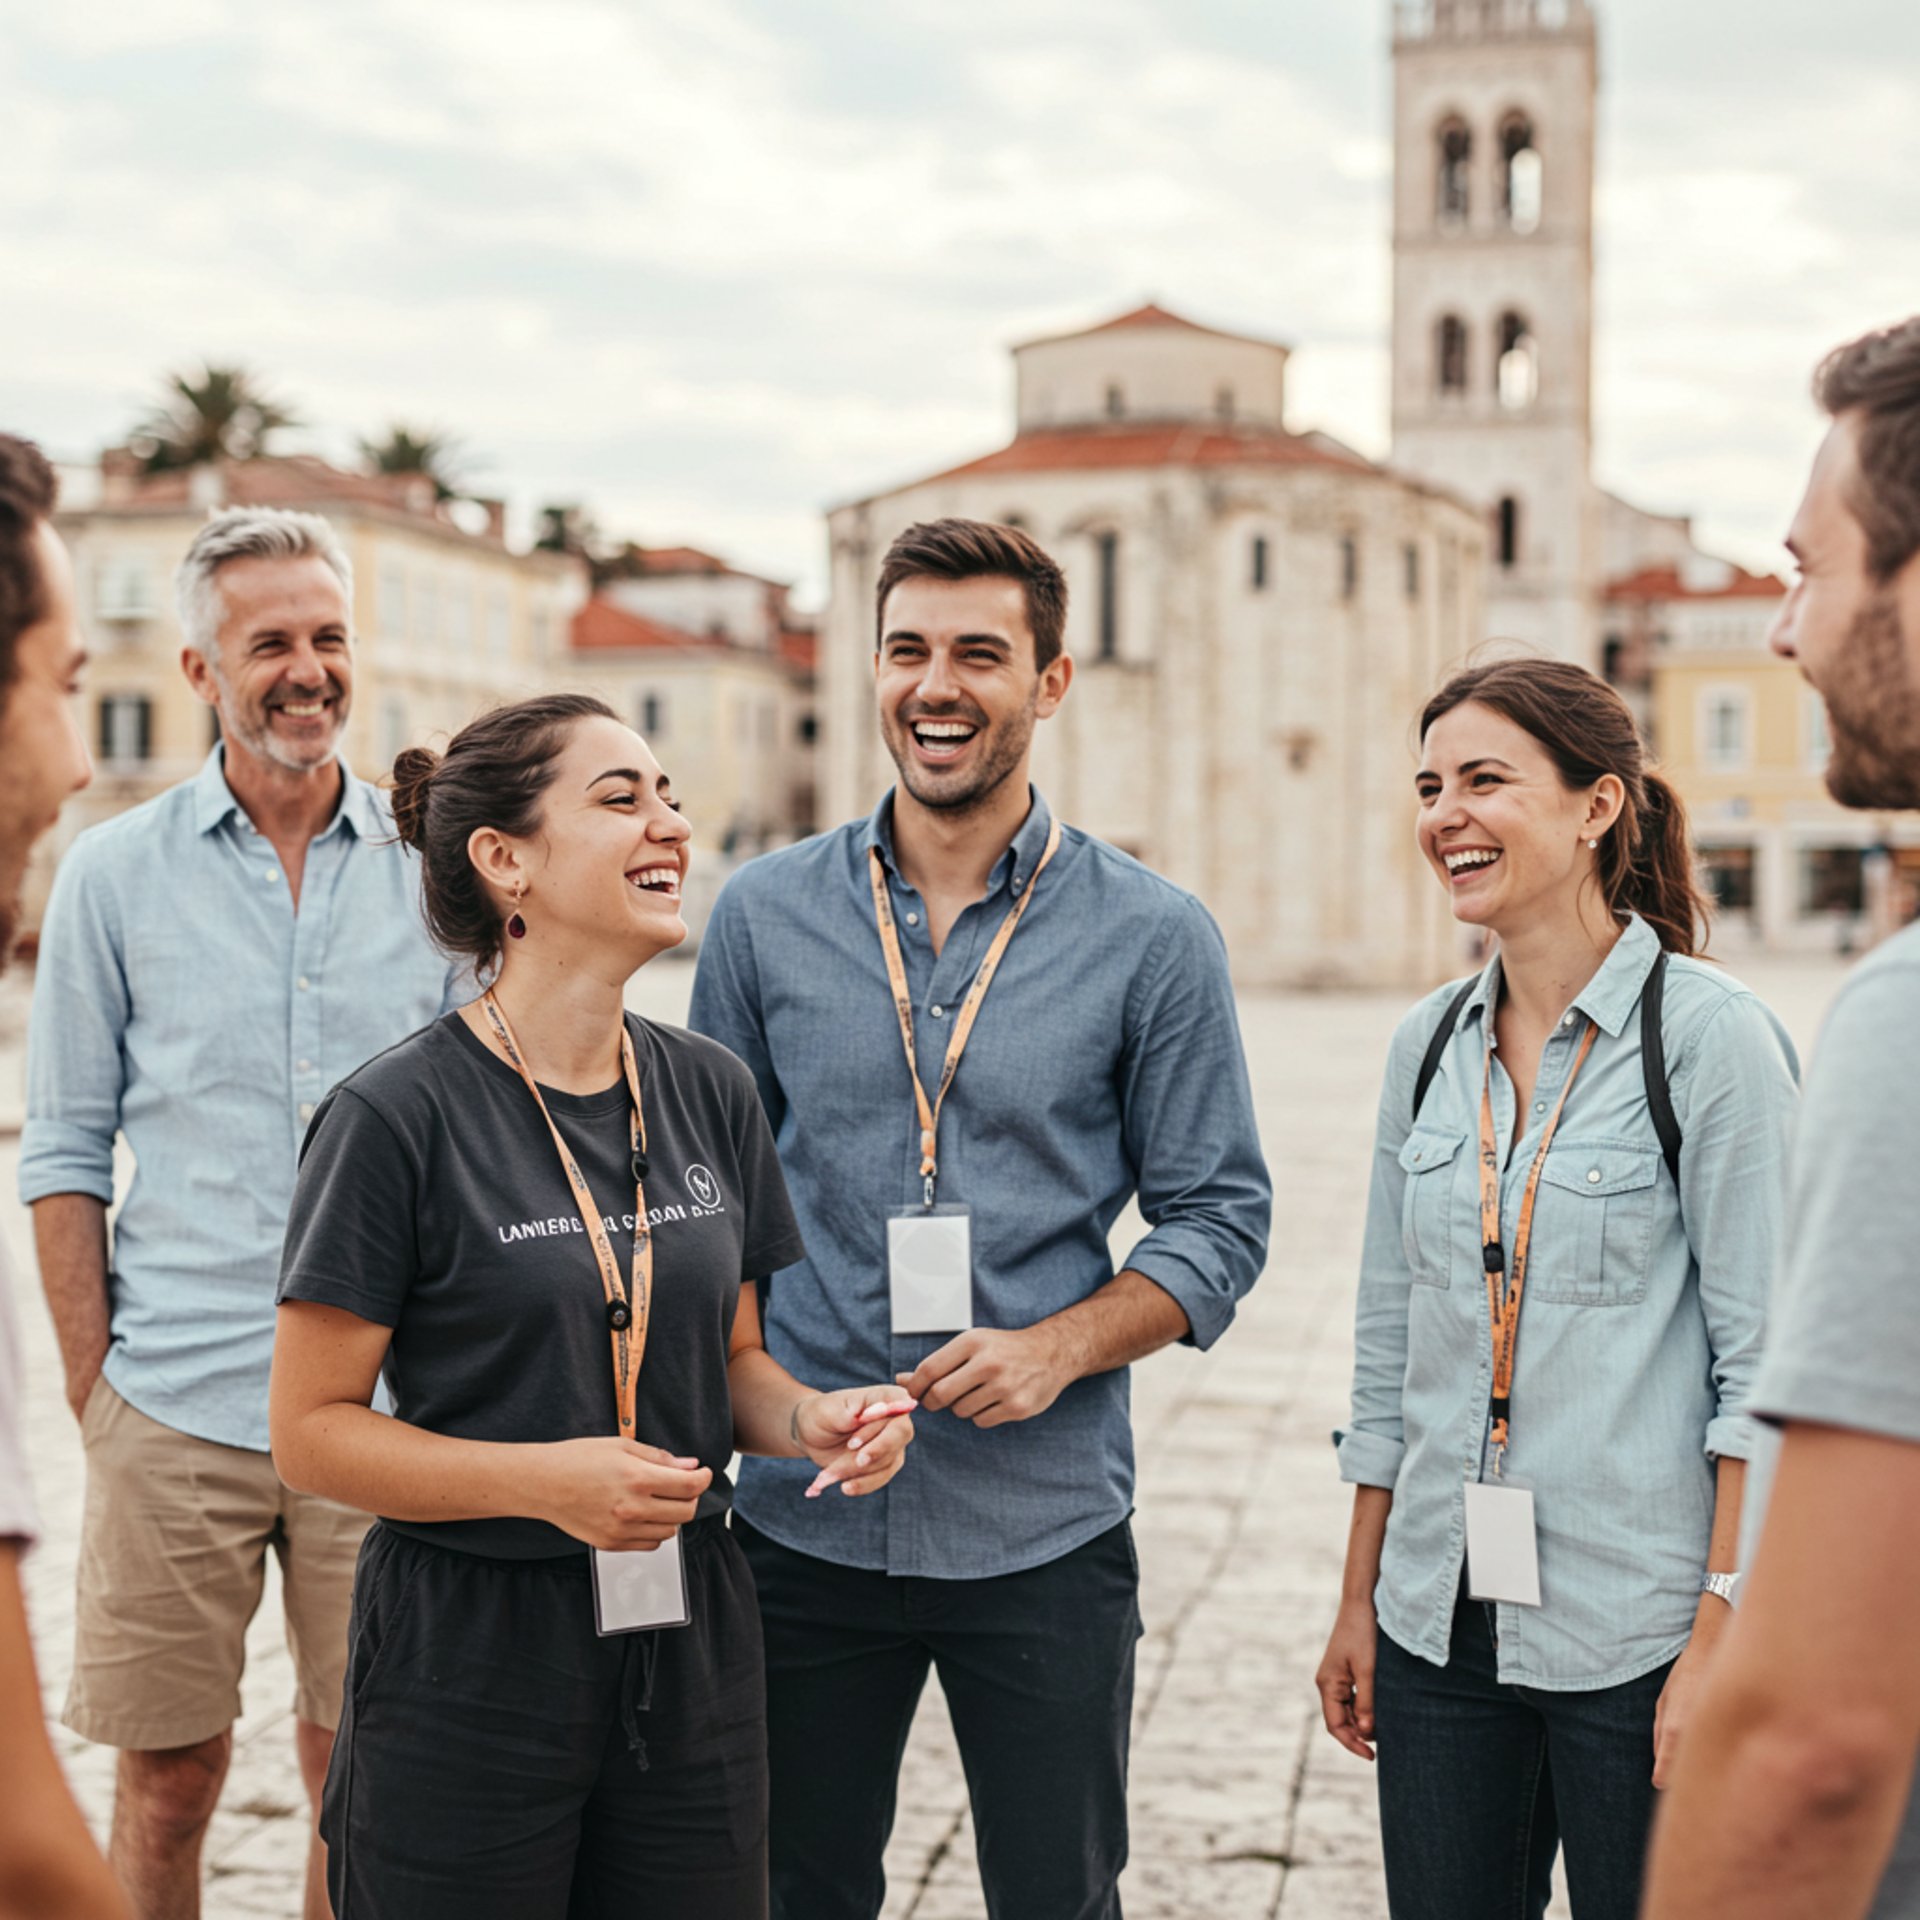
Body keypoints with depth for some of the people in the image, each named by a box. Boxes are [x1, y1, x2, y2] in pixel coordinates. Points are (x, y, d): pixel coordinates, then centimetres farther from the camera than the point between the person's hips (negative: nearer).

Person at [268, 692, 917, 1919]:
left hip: (691, 1651, 5)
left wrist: (809, 1420, -8)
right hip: (471, 1664, -5)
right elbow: (311, 1430, -10)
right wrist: (543, 1477, -23)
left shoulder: (710, 1091, 5)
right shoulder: (399, 1116, -12)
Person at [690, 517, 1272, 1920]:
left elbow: (1219, 1217, 0)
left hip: (1044, 1529, -1)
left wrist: (1059, 1347, -15)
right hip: (803, 1522, 2)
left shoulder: (1153, 937, -3)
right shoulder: (765, 917, 3)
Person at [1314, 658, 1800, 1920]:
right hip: (1441, 1625, 5)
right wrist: (1359, 1600, 13)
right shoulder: (1429, 1046, 7)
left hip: (1634, 1629, -5)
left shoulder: (1710, 1035, -10)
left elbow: (1766, 1364, -11)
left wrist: (1723, 1638, -15)